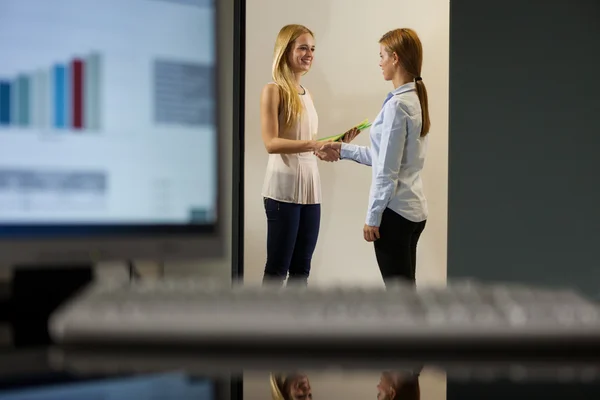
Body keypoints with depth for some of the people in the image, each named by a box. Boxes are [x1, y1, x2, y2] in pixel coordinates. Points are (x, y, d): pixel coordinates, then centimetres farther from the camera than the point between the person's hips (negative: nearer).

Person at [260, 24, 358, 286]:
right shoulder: (273, 90, -6)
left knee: (301, 268, 12)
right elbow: (271, 143, -17)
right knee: (277, 269, -2)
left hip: (310, 187, 7)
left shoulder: (307, 95, 16)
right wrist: (314, 144, -23)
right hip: (284, 189, -7)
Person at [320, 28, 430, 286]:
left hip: (394, 210, -9)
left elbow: (387, 170, -18)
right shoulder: (415, 100, 9)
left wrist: (373, 216, -12)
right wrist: (343, 150, 20)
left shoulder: (396, 105, -17)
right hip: (412, 209, 9)